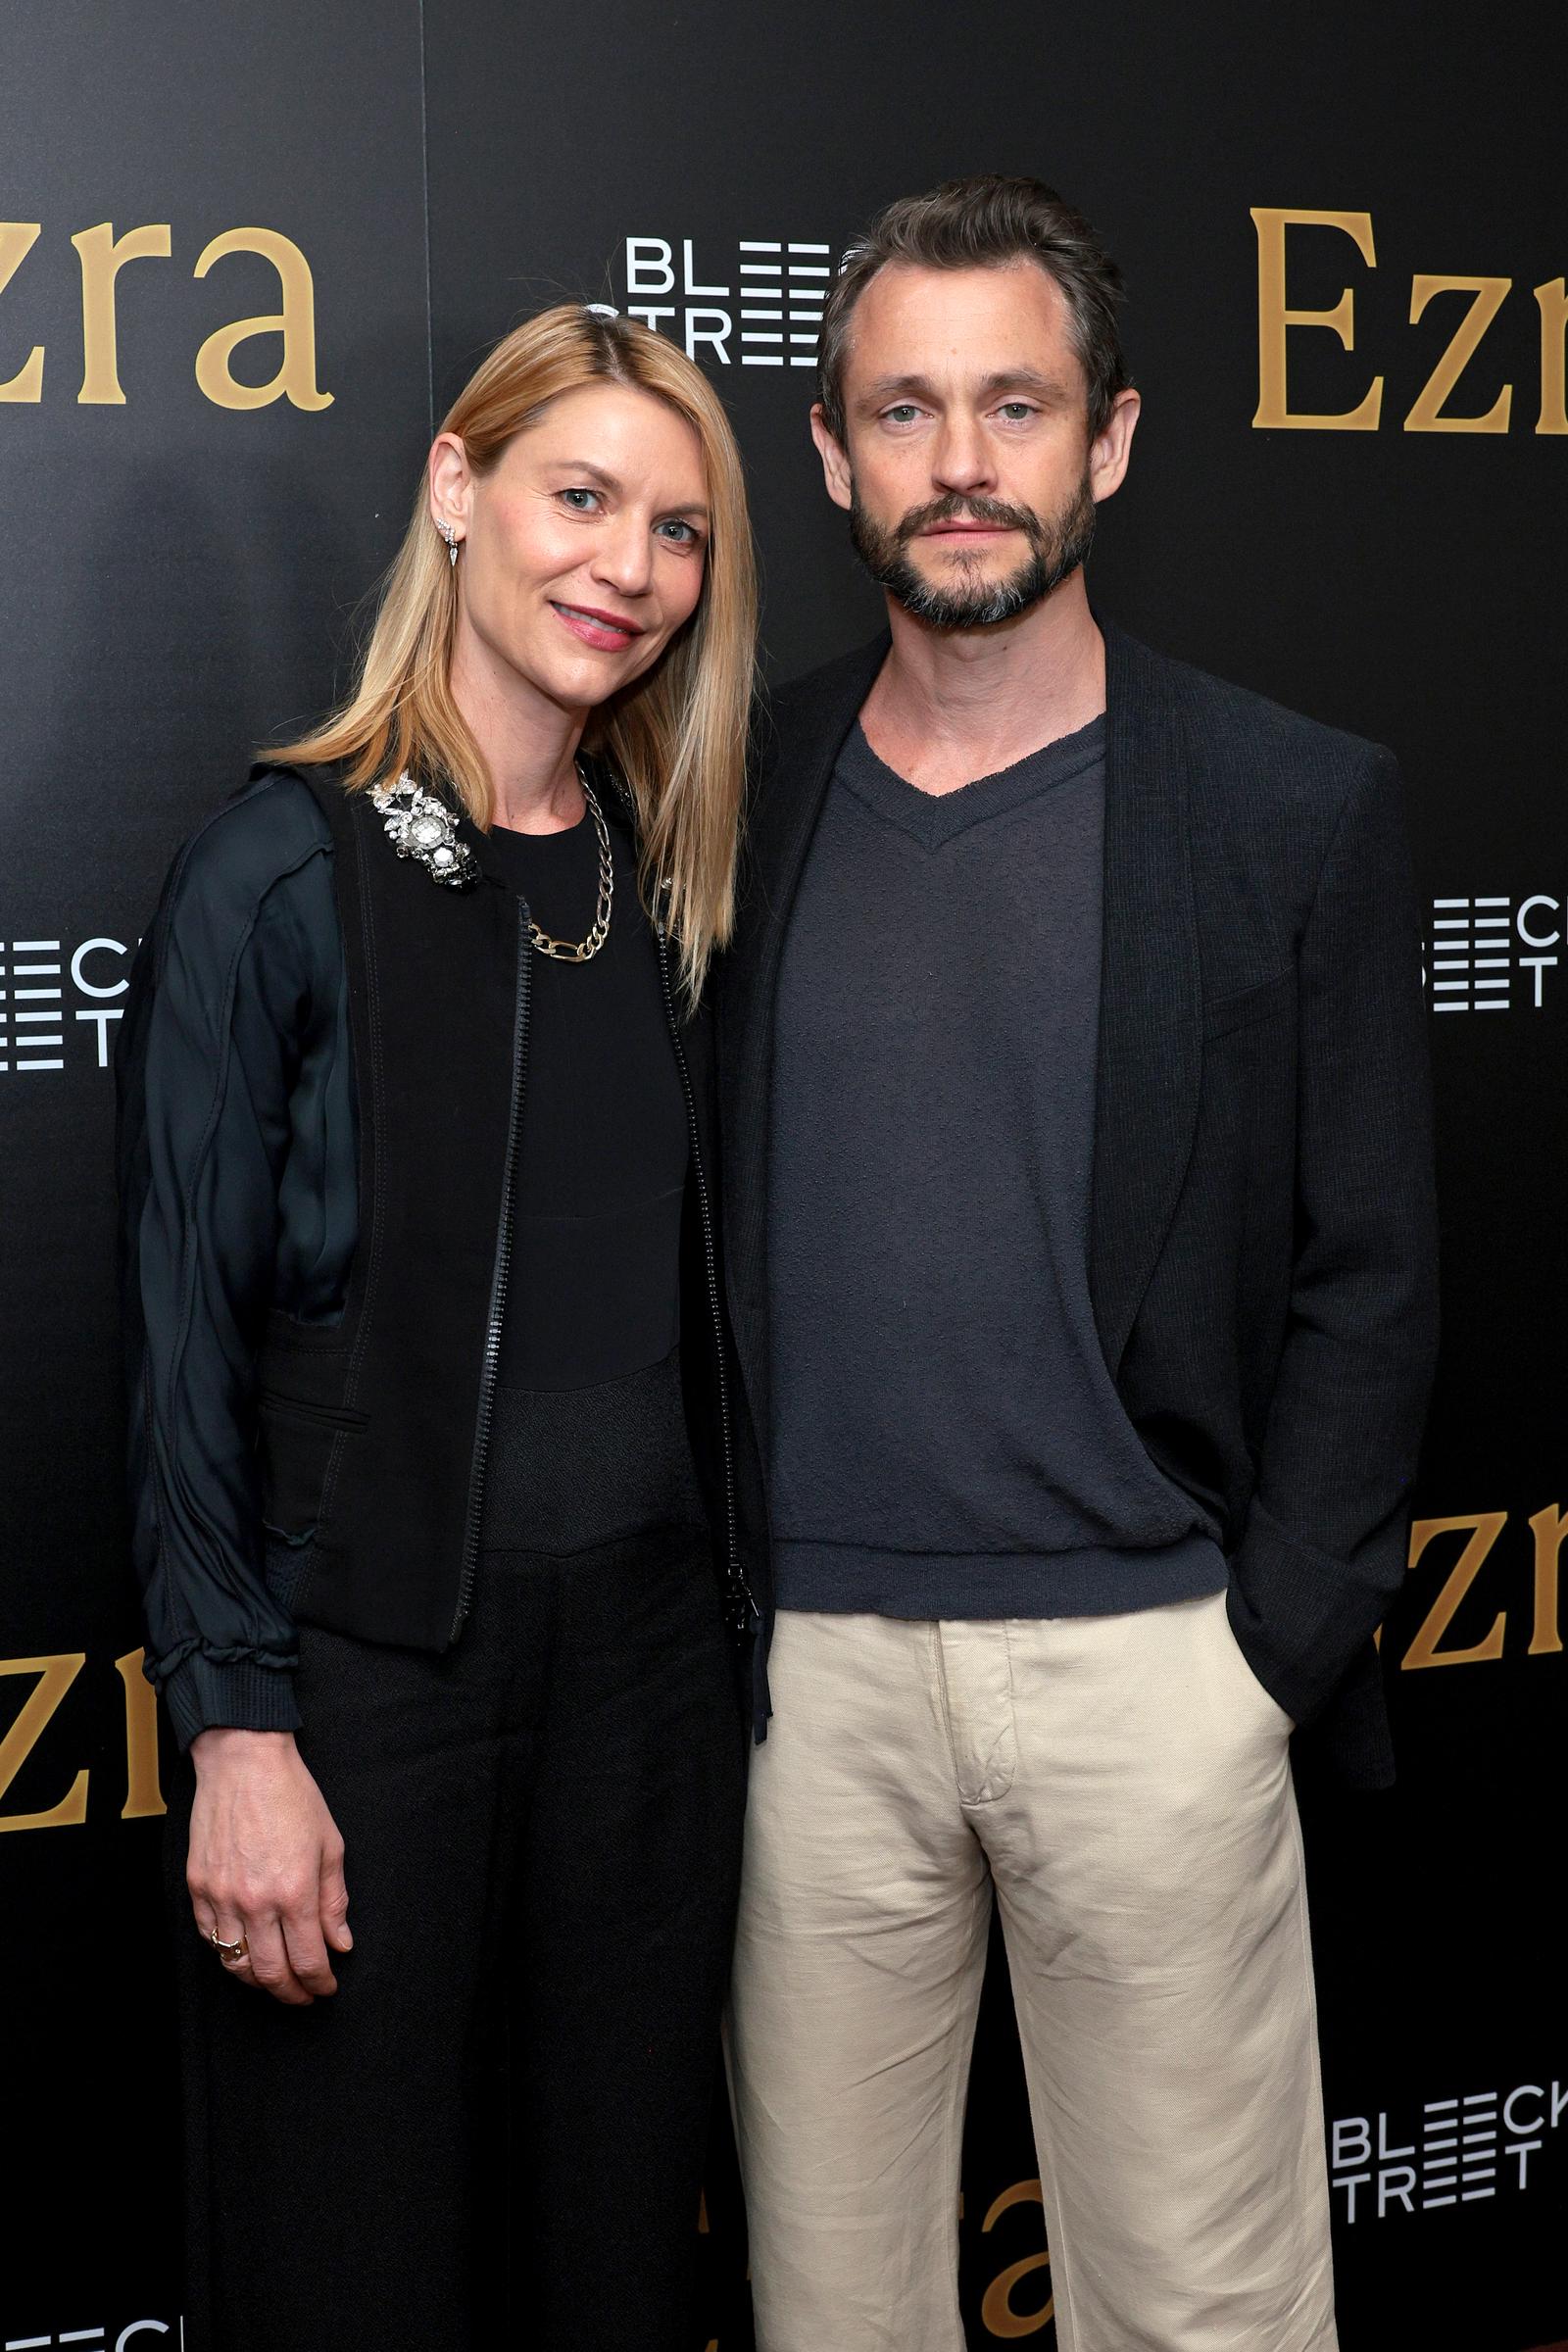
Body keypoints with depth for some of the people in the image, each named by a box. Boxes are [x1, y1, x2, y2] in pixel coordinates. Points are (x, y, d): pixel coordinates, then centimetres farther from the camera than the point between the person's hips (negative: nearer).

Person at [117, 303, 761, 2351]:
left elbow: (685, 1293, 12)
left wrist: (736, 1617, 9)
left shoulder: (664, 875, 8)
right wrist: (235, 1728, -13)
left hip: (648, 1644, 5)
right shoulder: (280, 872, -8)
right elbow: (185, 1328, -9)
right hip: (374, 1652, -5)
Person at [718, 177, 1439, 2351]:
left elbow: (1367, 1274, 0)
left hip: (1148, 1659, -2)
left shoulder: (1297, 808, 0)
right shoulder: (737, 793, 5)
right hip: (804, 1666, 2)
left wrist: (1269, 1646, -6)